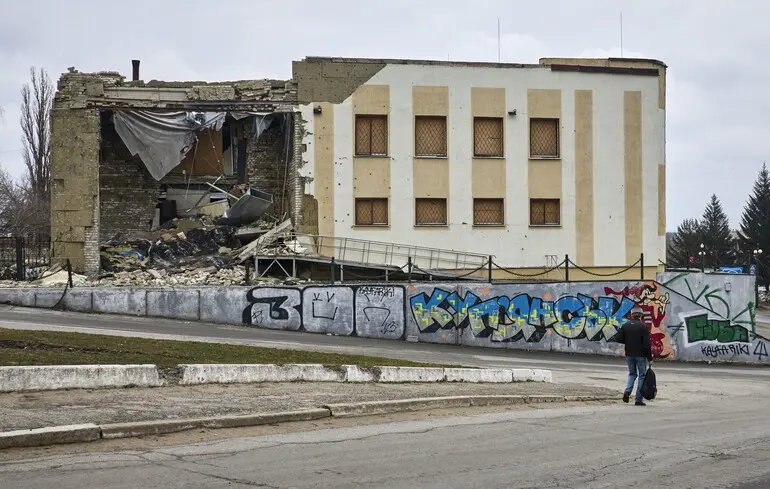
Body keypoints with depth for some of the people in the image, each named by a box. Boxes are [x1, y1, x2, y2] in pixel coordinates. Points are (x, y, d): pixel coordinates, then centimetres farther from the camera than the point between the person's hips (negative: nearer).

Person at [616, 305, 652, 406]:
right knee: (642, 375, 7)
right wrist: (649, 357, -8)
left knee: (632, 373, 21)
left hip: (629, 355, 4)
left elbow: (619, 339, 1)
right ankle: (639, 399, 4)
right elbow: (647, 344, -15)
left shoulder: (625, 326, 1)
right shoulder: (643, 327, -12)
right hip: (640, 355, -4)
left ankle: (627, 391, -4)